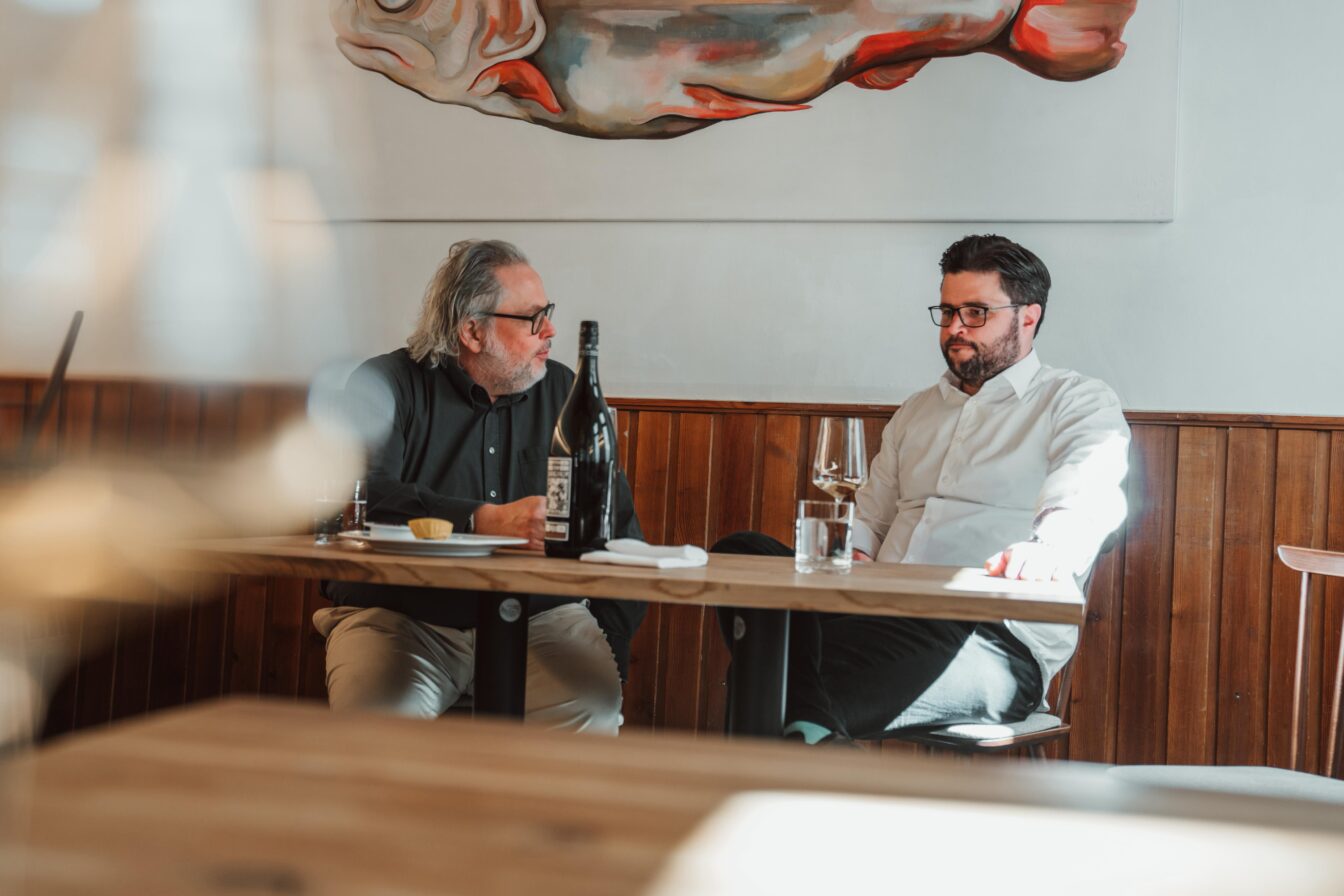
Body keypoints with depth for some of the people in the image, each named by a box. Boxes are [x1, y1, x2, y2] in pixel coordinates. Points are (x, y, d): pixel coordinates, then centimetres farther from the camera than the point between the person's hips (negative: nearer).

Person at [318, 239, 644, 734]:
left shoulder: (563, 392, 11)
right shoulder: (385, 386, 0)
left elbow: (619, 524, 12)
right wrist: (486, 521, -27)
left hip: (536, 617, 2)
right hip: (401, 615, -2)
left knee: (594, 708, -27)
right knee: (377, 712, -31)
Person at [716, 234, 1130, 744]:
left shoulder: (1079, 403, 11)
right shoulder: (917, 412, 30)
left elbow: (1089, 497, -11)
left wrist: (1047, 553, -35)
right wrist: (849, 558, 5)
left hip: (999, 644, -5)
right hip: (888, 620, 6)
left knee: (931, 623, -43)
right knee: (741, 554, -20)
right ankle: (812, 729, -39)